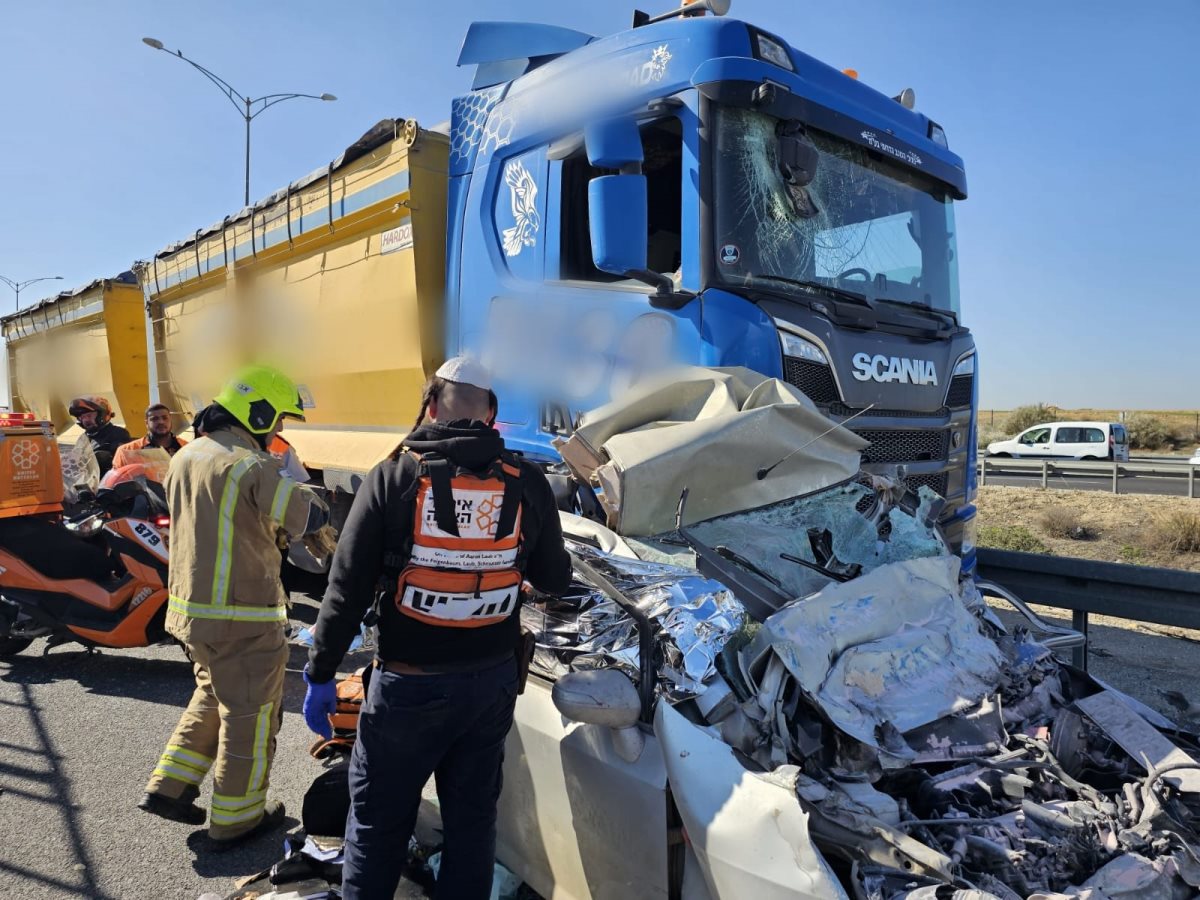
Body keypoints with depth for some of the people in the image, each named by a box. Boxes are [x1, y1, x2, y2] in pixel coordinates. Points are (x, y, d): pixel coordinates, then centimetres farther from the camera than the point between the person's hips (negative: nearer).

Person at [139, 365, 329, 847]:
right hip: (242, 617, -8)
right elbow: (313, 516, -22)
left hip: (190, 607, 8)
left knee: (212, 698, 28)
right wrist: (293, 475, -4)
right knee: (250, 716, 9)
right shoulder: (252, 466, -21)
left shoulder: (185, 457, 8)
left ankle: (168, 787, 31)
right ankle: (235, 818, 22)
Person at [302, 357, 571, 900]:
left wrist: (320, 673, 1)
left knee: (377, 823, 16)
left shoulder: (393, 477, -11)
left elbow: (348, 588, -10)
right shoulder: (526, 483, -5)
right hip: (491, 681, 3)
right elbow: (555, 580, 5)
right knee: (473, 818, 19)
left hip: (409, 684, -2)